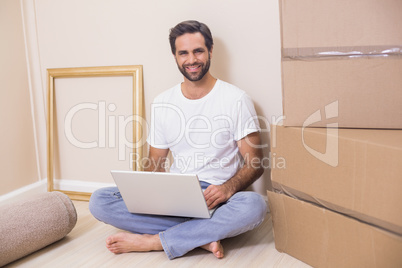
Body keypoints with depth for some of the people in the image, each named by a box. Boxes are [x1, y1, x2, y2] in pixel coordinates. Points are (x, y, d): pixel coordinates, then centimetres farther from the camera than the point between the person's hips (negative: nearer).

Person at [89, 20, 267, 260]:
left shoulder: (236, 99, -1)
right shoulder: (162, 103, 10)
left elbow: (255, 163, -3)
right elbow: (155, 164, 14)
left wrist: (229, 187, -25)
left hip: (217, 198, -3)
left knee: (254, 205, -37)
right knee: (100, 201, -16)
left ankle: (151, 241, -25)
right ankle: (202, 237, -23)